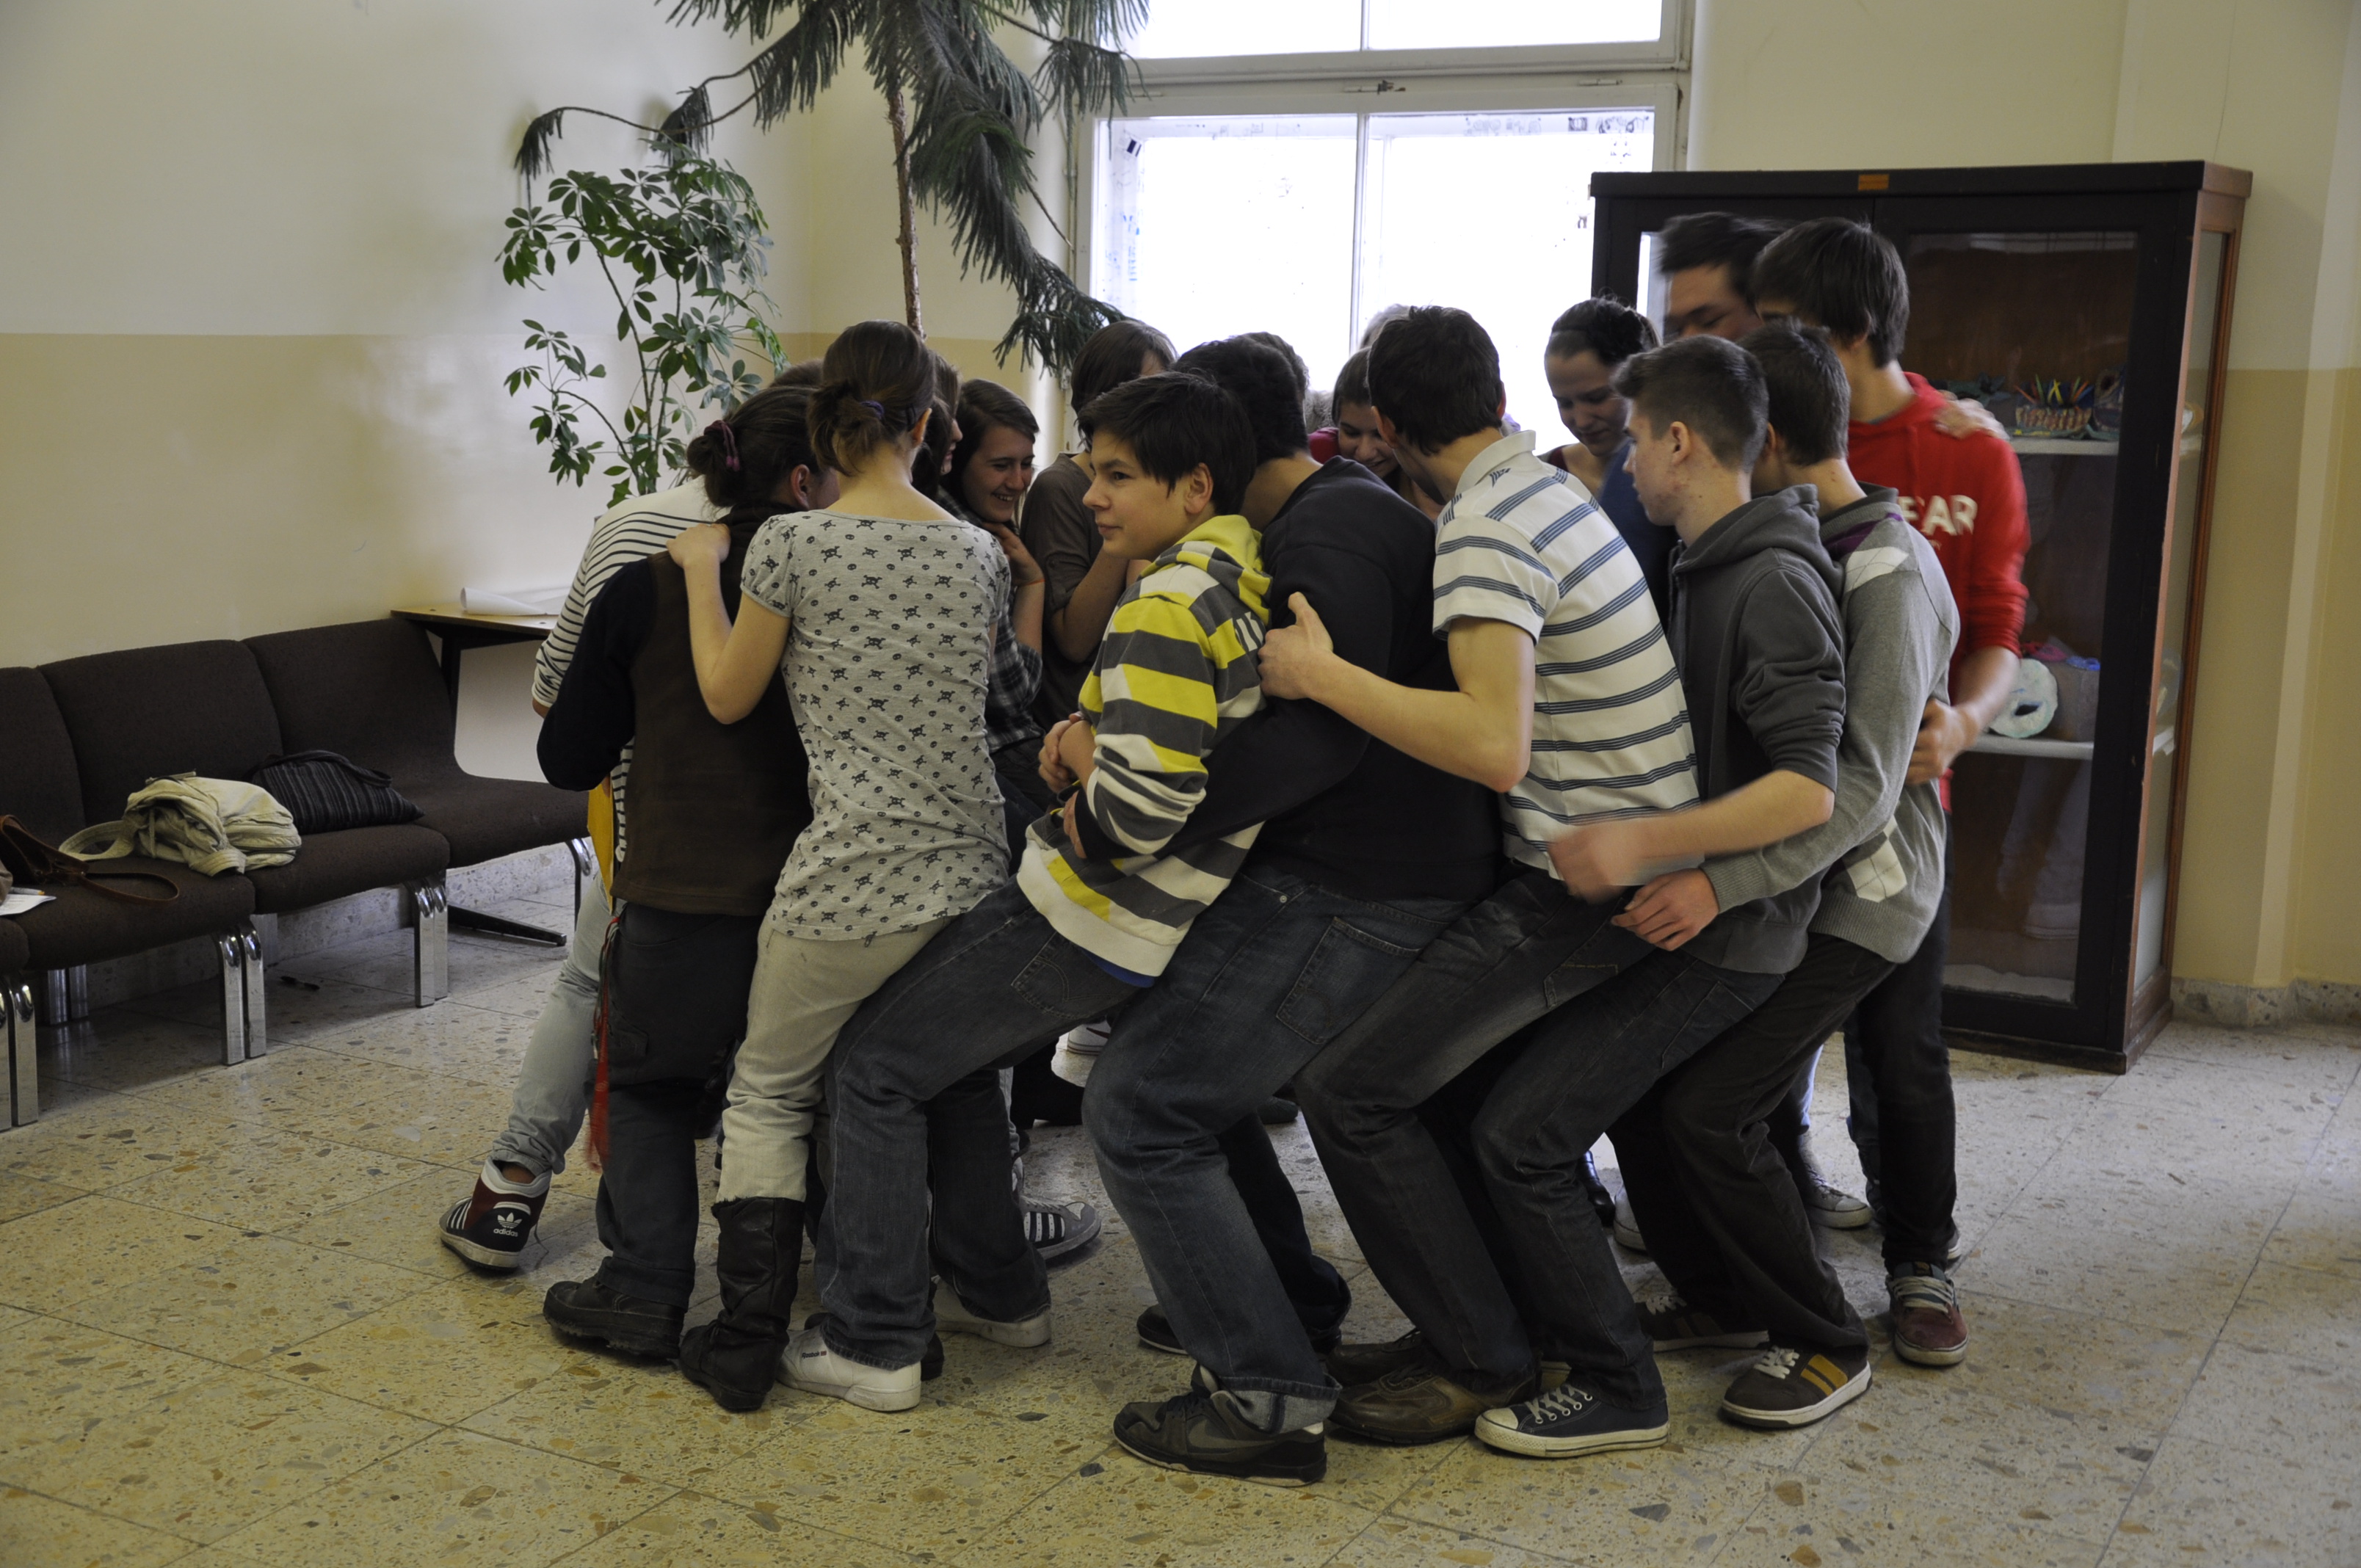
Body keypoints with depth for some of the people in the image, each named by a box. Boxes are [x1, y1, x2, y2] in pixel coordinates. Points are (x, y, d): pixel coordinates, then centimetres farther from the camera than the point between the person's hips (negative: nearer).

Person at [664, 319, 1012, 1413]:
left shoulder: (791, 544, -9)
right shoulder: (979, 555, 5)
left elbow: (728, 696, 3)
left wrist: (702, 571, 15)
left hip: (848, 887, -4)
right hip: (972, 874, 5)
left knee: (769, 1096, 13)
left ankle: (745, 1344, 10)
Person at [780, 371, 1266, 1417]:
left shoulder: (1166, 606, -22)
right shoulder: (1248, 583, 8)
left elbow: (1141, 807, -30)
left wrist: (1076, 756, -9)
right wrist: (1086, 740, 1)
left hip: (1092, 921, -10)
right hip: (1167, 914, 10)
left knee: (876, 1065, 3)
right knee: (948, 1048, 26)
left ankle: (872, 1345, 9)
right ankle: (998, 1292, 32)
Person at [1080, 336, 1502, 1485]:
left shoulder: (1330, 534, -15)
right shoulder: (1352, 513, 19)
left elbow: (1324, 729, -28)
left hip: (1353, 896, -11)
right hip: (1360, 876, 11)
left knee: (1139, 1109, -8)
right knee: (1187, 1062, 22)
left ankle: (1266, 1400, -5)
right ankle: (1289, 1304, 32)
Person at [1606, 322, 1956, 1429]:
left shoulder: (1887, 572, -18)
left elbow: (1861, 782, -26)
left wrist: (1722, 883, -35)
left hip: (1852, 893, -8)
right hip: (1768, 876, 8)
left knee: (1708, 1108, -15)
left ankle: (1824, 1345, 4)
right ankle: (1717, 1298, 21)